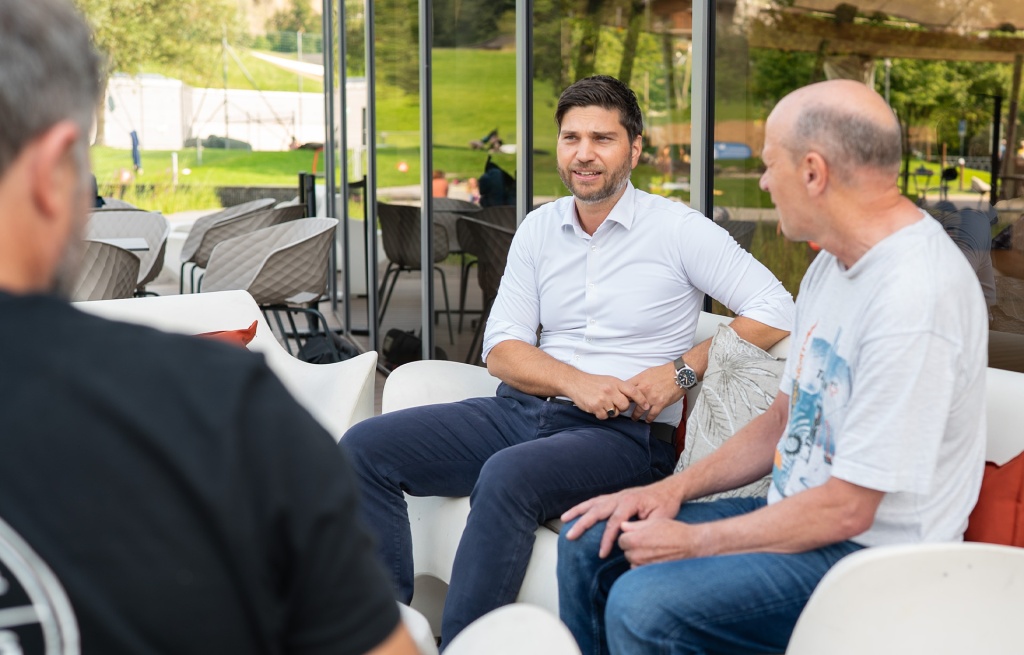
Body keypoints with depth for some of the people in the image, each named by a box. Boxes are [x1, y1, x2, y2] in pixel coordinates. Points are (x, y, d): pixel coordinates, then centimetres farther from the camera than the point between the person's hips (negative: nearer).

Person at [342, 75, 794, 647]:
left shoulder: (677, 229, -1)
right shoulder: (539, 229, 14)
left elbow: (776, 311, -6)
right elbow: (501, 349, 7)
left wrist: (682, 372, -15)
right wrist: (576, 381, -12)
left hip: (625, 434, -6)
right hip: (524, 409, 6)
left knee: (507, 476, -37)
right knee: (364, 448, -10)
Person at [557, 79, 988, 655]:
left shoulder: (914, 299, -25)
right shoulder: (835, 263, 8)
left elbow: (846, 508, -24)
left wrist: (692, 543, -15)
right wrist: (675, 488, 4)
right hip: (801, 514, 10)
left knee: (643, 607, -27)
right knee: (591, 545, 4)